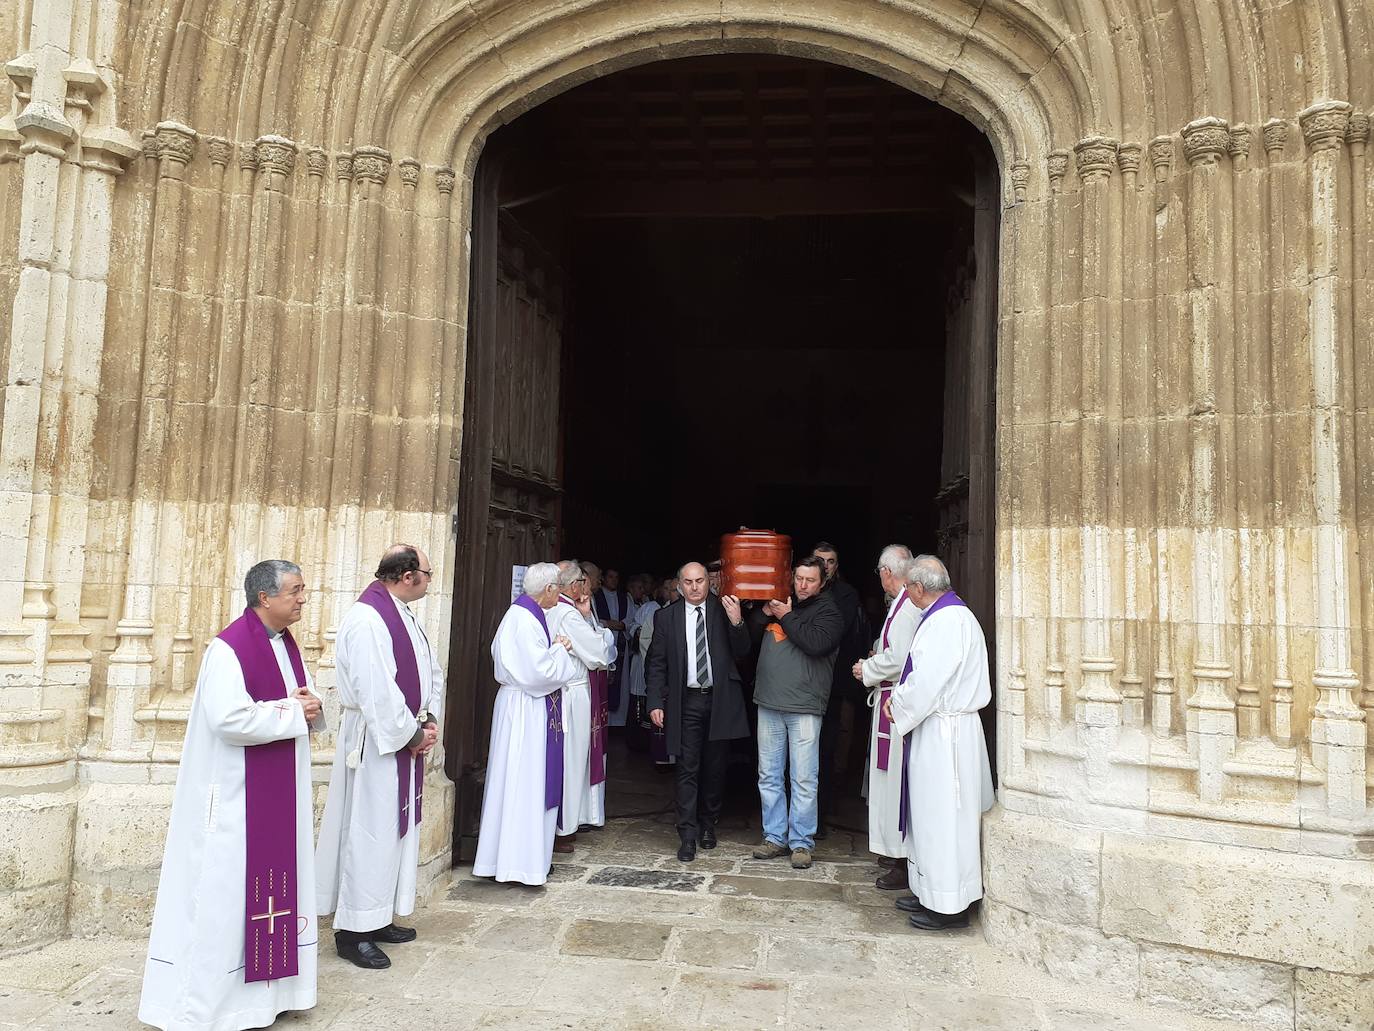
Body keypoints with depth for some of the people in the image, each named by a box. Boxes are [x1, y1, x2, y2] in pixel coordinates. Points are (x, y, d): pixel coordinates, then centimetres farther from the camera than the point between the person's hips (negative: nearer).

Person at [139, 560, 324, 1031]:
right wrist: (293, 712, -19)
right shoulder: (229, 648, -18)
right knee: (224, 889, 0)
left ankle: (263, 986, 27)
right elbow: (230, 719, -27)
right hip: (237, 794, -8)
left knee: (273, 880, 14)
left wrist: (310, 706, -6)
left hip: (280, 793, 8)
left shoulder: (287, 645, 8)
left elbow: (302, 702, 17)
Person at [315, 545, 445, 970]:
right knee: (369, 831, -1)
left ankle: (378, 918, 29)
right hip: (376, 740, -10)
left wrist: (430, 720, 2)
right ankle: (353, 930, 12)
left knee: (397, 827, 16)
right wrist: (412, 734, -15)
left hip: (406, 736, 10)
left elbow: (430, 670, 15)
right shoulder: (366, 619, -20)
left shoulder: (404, 615, 10)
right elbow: (376, 690, -24)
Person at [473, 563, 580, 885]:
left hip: (532, 706, 10)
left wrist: (554, 648, 3)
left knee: (533, 783, 16)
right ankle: (520, 860, 9)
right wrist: (560, 649, -8)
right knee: (525, 784, -1)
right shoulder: (524, 619, -20)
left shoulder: (528, 614, 10)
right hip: (525, 710, -10)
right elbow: (540, 671, -23)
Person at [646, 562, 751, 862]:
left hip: (720, 701, 1)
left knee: (715, 769, 13)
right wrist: (655, 703, -5)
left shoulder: (724, 610, 0)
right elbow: (656, 664, 2)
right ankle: (688, 837, 5)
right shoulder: (666, 617, 0)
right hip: (686, 702, -1)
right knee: (687, 770, -1)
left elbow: (741, 653, -4)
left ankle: (708, 824, 32)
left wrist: (736, 622, -20)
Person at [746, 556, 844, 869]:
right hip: (769, 703, 5)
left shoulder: (828, 611, 0)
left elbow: (817, 643, -17)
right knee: (769, 775, 10)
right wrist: (764, 612, 0)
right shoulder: (780, 602, 15)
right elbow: (749, 629, 18)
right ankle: (775, 837, 21)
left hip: (804, 707, -5)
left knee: (803, 779, -2)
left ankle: (801, 842, 10)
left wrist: (786, 617, -9)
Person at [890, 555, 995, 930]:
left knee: (942, 816, 0)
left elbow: (927, 682, -23)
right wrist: (902, 698, 10)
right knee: (932, 813, 17)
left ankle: (949, 907, 11)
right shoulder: (944, 615, 12)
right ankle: (932, 893, 29)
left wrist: (898, 706, -8)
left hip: (943, 733, -10)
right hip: (936, 727, 10)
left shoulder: (947, 620, -20)